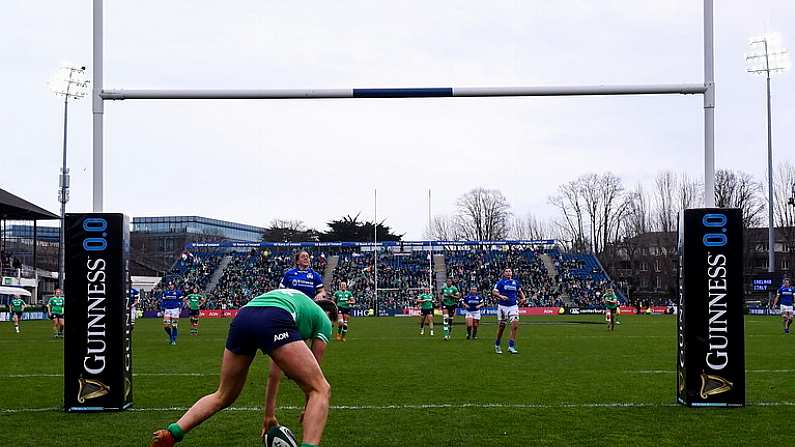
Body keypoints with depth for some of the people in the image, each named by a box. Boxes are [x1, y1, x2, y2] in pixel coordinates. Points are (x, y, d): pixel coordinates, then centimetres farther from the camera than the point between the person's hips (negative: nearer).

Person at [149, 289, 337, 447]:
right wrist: (308, 409, 44)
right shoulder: (323, 319, 30)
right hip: (274, 321, -6)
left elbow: (274, 371, 44)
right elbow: (312, 374, 29)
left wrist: (269, 414, 47)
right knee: (321, 389, 4)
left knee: (223, 396, 24)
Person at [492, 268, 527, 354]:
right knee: (502, 326, 5)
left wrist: (523, 298, 6)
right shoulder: (500, 282, -1)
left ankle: (511, 346, -7)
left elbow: (520, 291, 25)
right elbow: (493, 292, -6)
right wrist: (501, 296, -24)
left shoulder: (516, 282, 11)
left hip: (513, 306, 3)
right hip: (503, 306, -3)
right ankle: (497, 345, 25)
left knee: (515, 325, -11)